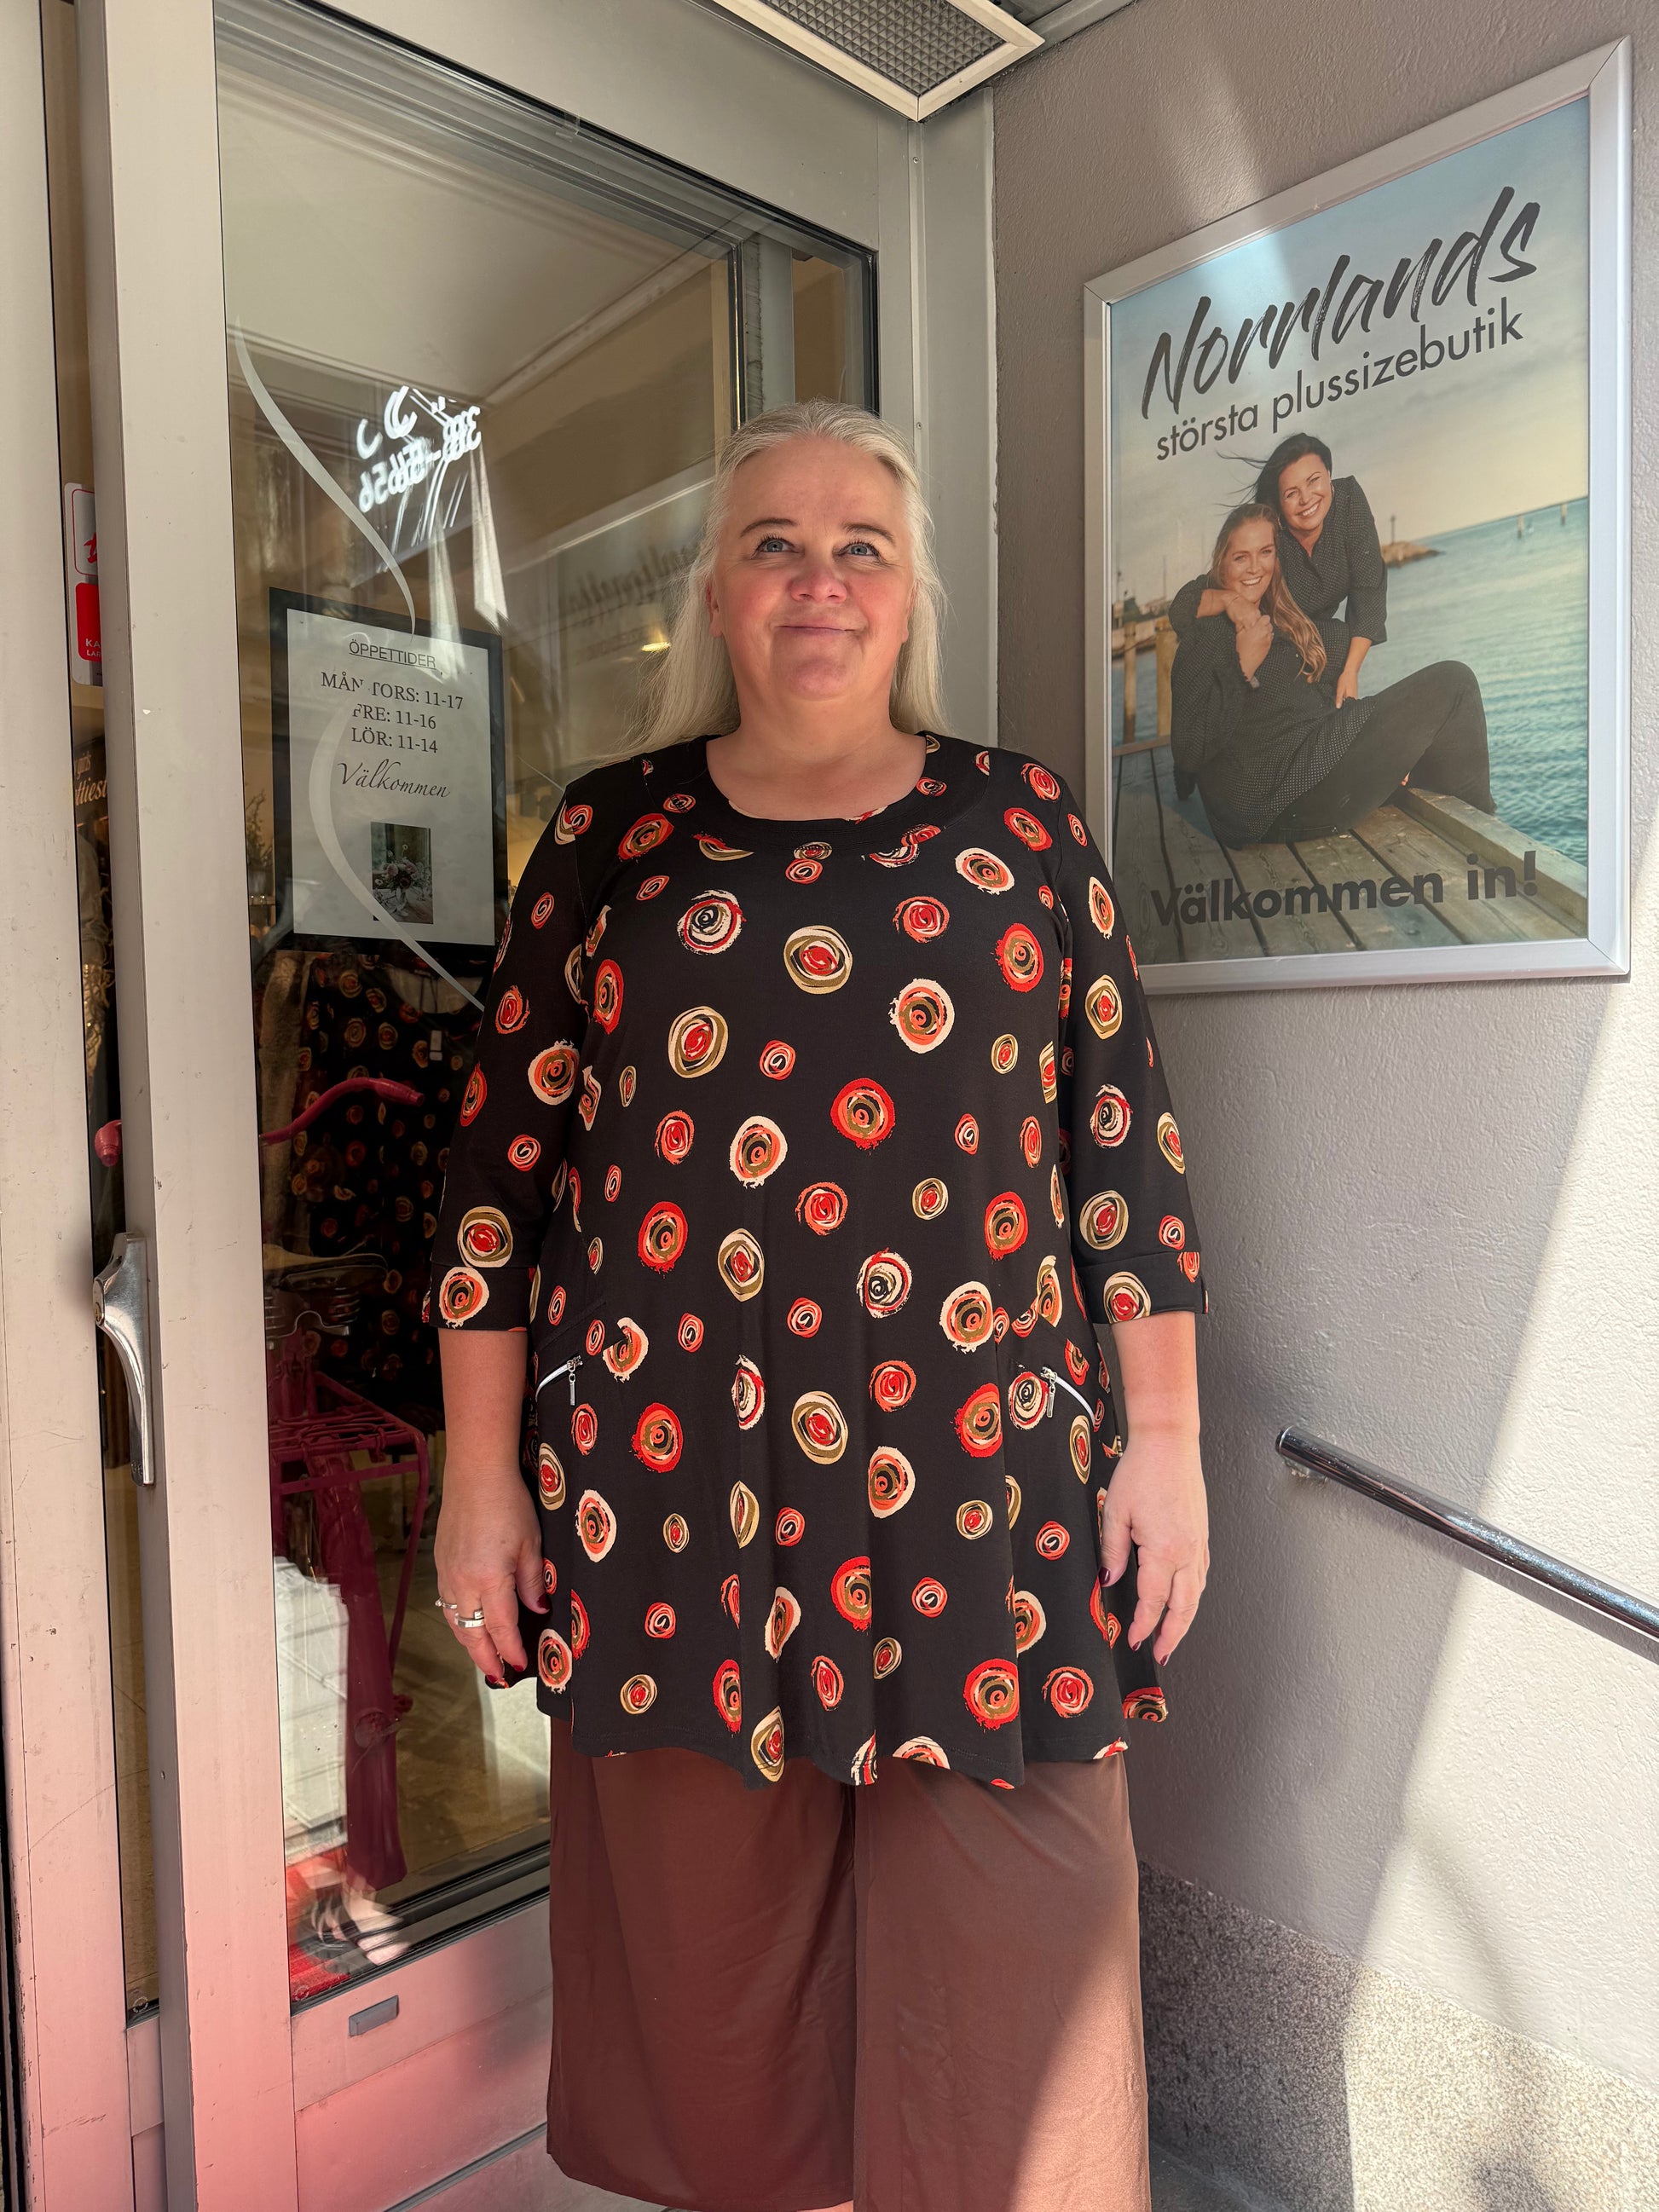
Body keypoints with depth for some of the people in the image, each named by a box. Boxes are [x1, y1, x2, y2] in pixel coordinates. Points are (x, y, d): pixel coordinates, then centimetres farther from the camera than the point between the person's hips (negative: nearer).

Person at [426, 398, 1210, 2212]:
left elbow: (1126, 1139, 6)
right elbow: (505, 1160, 4)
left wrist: (1164, 1440, 2)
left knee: (1007, 1977, 8)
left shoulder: (1022, 825, 7)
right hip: (674, 1497, 1)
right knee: (708, 1947, 15)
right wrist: (480, 1479, 2)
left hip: (982, 1486, 0)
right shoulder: (611, 833, 6)